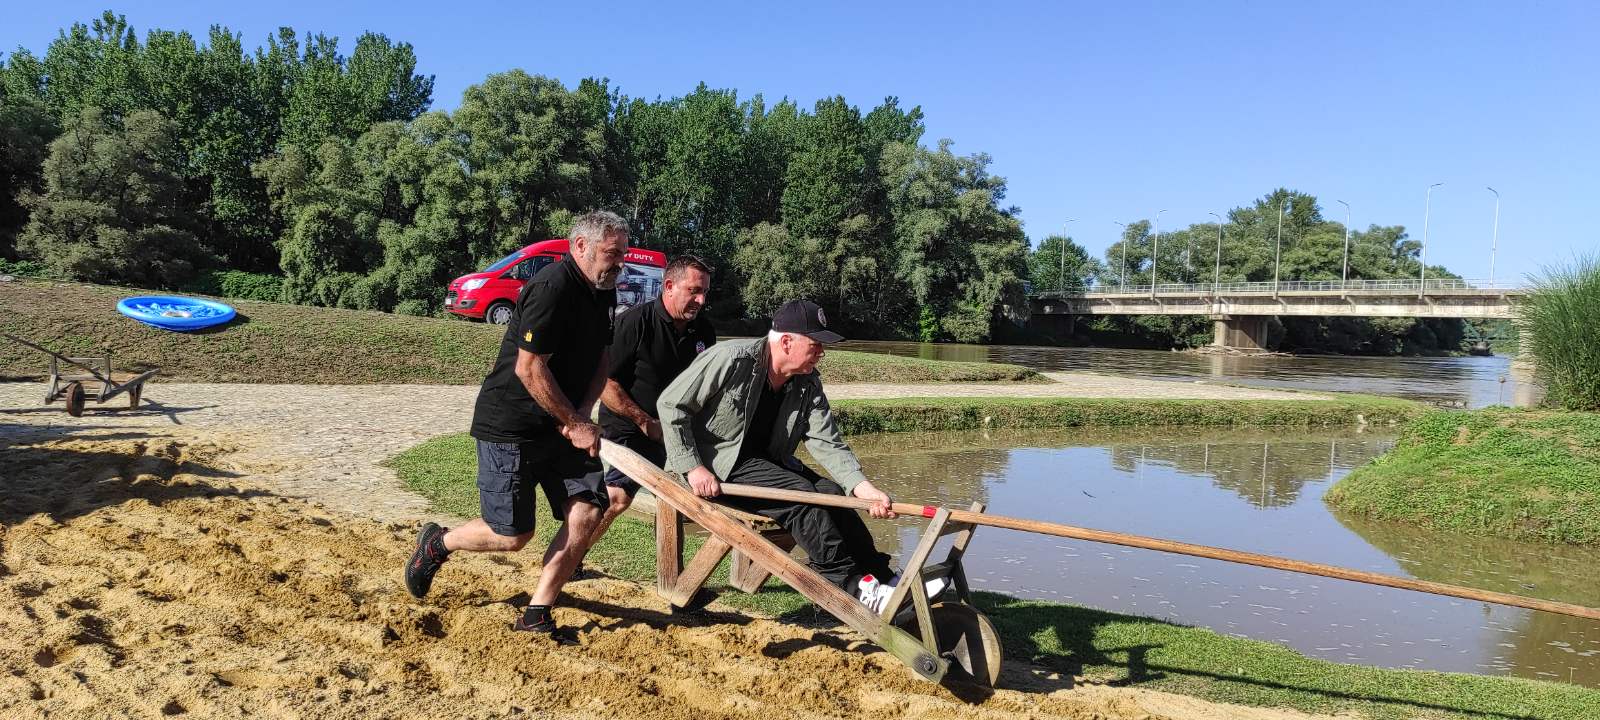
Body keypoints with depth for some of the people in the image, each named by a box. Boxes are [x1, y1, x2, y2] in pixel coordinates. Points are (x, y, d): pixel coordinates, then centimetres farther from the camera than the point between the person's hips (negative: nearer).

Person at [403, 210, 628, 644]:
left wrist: (583, 413, -4)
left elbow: (600, 360, 14)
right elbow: (529, 369, -24)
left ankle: (536, 614, 6)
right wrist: (576, 424, -16)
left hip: (561, 425, 8)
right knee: (512, 534, -3)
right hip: (509, 425, -8)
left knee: (588, 510, -5)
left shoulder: (603, 292, 8)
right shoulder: (551, 288, -21)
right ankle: (437, 543, 28)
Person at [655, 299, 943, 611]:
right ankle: (853, 585, -18)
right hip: (716, 464, -7)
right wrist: (692, 467, -21)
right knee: (799, 493, -26)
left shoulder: (809, 384, -1)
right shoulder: (731, 360, -20)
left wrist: (863, 487, -21)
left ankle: (883, 578, -8)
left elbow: (828, 443, -4)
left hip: (765, 461, 7)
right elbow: (670, 404, -16)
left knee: (832, 491, -13)